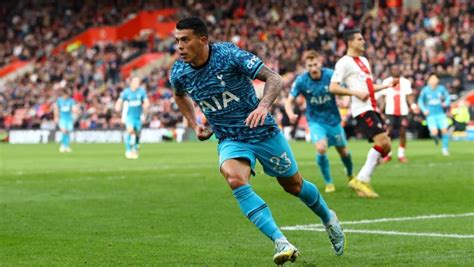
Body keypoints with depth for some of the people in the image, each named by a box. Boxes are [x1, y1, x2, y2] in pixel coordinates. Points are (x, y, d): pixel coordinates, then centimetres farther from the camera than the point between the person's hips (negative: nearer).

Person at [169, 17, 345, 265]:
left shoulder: (229, 54, -22)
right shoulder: (179, 73, -8)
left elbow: (274, 78, -21)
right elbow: (180, 96, 18)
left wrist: (263, 106, -38)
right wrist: (194, 125, 8)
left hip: (263, 132, -2)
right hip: (230, 140, 2)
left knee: (293, 185, 13)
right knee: (234, 178, -30)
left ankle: (328, 218, 46)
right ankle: (281, 242, -31)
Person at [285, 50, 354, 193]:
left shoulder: (330, 75, -17)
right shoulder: (301, 81, -16)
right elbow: (289, 101, -12)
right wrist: (291, 114, -33)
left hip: (333, 119, 1)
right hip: (315, 120, -1)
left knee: (344, 151, 9)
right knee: (321, 148, -24)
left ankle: (350, 175, 42)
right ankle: (328, 182, -3)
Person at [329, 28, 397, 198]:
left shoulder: (364, 61, 21)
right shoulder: (344, 63, -6)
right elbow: (333, 88, -14)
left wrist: (388, 85, 20)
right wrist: (356, 93, -22)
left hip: (371, 108, 9)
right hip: (362, 109, -9)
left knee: (385, 146, 3)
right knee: (382, 142, -19)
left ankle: (362, 180, 6)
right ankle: (361, 180, -13)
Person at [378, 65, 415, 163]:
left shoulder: (405, 82, 8)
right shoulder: (386, 82, 7)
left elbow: (409, 96, 7)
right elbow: (384, 98, 10)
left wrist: (412, 105, -11)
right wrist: (381, 110, 3)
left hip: (403, 111, 1)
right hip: (390, 112, -1)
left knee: (402, 133, -1)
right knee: (388, 132, -8)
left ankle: (401, 155, 9)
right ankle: (387, 154, 3)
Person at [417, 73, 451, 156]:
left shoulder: (441, 88, -4)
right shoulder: (425, 90, -6)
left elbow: (448, 97, 7)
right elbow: (420, 101, 5)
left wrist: (446, 103, -14)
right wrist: (424, 110, -9)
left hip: (440, 113, 1)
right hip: (430, 115, -1)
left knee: (444, 130, -10)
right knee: (434, 132, -15)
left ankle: (445, 148, 10)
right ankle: (433, 133, 25)